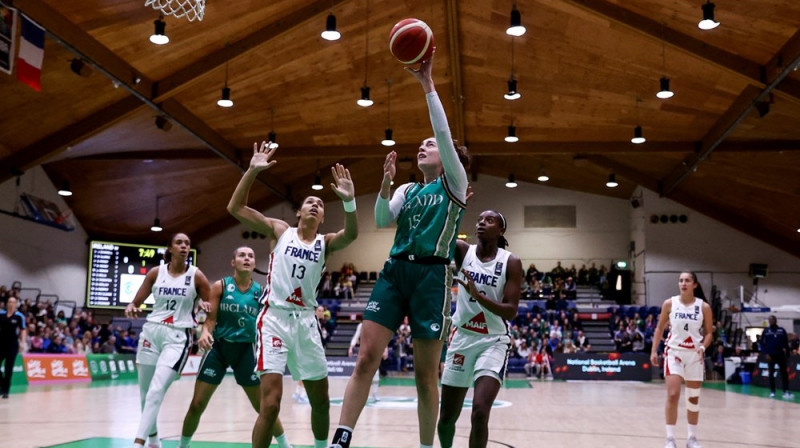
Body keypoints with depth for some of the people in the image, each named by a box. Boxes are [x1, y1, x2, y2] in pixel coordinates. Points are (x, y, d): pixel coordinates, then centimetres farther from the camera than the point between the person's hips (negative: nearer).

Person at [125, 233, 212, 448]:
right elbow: (137, 301, 10)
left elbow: (212, 306, 5)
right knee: (145, 392, 9)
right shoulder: (156, 272, 6)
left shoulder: (196, 275, 1)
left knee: (156, 391, -18)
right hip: (151, 331, 3)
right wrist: (131, 308, -12)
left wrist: (204, 304, -17)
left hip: (178, 336, -3)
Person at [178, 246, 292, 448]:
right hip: (219, 347, 0)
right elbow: (210, 318, -6)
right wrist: (205, 332, -25)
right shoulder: (220, 286, -4)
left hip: (246, 349, 1)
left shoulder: (261, 291, 0)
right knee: (197, 404, 1)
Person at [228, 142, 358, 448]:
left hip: (306, 321, 3)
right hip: (275, 317, -3)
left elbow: (351, 234, -15)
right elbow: (235, 207, -3)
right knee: (271, 403, -15)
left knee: (321, 400, 12)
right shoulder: (280, 231, 6)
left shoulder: (325, 243, 8)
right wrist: (252, 171, -14)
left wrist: (349, 201, -33)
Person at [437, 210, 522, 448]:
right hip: (462, 338, 2)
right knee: (446, 417, 8)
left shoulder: (511, 262, -6)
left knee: (480, 412, -21)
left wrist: (478, 295, -26)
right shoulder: (462, 251, 0)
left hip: (493, 342, -2)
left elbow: (511, 312, -13)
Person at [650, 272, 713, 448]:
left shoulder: (704, 307, -3)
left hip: (695, 354, 1)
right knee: (672, 395, -12)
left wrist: (703, 347, -16)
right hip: (674, 352, -1)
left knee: (693, 398, 9)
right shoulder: (669, 303, -3)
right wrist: (654, 351, -1)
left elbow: (709, 332, 3)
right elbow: (660, 328, 6)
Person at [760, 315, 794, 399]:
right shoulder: (766, 331, 3)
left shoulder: (782, 330, 6)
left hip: (780, 355, 1)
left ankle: (786, 391, -4)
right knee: (771, 373, 5)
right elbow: (762, 343, 2)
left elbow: (786, 342, 10)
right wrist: (766, 354, -8)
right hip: (770, 355, -1)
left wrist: (785, 349, -5)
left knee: (784, 373, -3)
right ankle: (772, 392, 10)